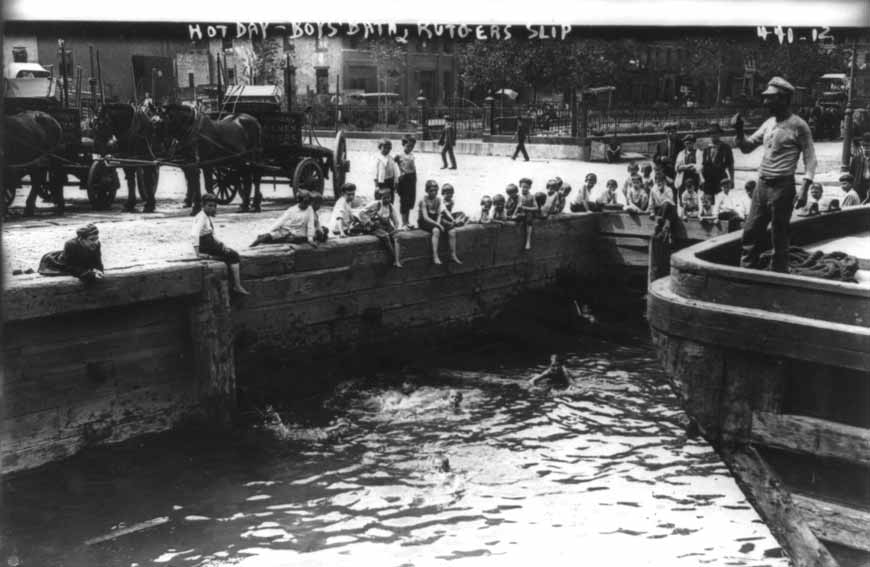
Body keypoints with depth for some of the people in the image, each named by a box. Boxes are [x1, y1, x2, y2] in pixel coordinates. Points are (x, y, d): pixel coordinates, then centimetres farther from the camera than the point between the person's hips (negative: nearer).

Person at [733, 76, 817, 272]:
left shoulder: (798, 126, -8)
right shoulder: (769, 123, 12)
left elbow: (810, 160, -8)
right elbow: (747, 147, 17)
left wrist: (804, 190, -17)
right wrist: (739, 131, -2)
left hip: (782, 187, -7)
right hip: (762, 184, 7)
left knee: (779, 237, 0)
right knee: (751, 231, 7)